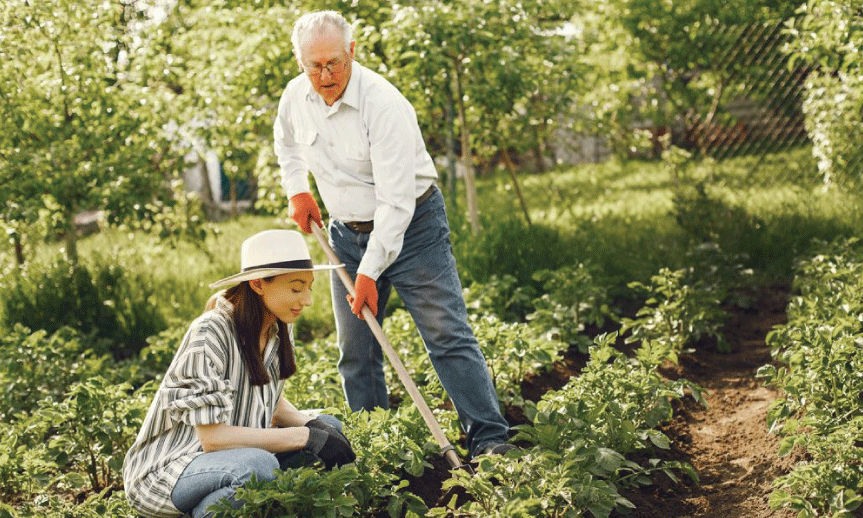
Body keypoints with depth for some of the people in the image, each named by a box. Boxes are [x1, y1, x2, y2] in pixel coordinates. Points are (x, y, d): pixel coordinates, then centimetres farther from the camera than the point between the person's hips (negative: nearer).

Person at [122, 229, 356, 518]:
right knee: (257, 464, -35)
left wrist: (312, 425, -9)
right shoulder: (211, 334, -23)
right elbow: (212, 437, -27)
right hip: (168, 470, -9)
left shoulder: (279, 327, 1)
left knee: (328, 427, 2)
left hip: (234, 452, 9)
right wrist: (305, 437, -26)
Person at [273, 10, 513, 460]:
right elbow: (286, 143, 23)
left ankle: (490, 440, -8)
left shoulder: (384, 104, -25)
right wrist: (297, 190, 9)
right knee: (355, 351, 6)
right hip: (348, 232, 6)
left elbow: (395, 202, -27)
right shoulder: (296, 96, -5)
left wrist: (369, 272, -28)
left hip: (411, 225, -6)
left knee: (448, 336, -9)